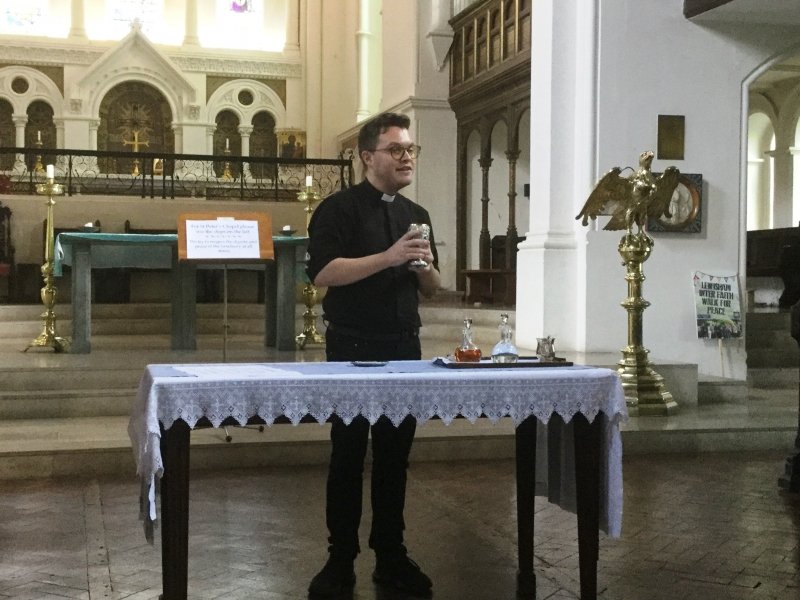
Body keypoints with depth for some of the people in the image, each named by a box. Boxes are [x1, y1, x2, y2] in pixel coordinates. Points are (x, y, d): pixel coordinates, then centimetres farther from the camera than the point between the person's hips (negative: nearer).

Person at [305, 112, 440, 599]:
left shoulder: (416, 215, 15)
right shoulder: (340, 209, -5)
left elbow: (431, 290, 19)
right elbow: (323, 272, -18)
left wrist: (426, 266, -4)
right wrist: (389, 257, -22)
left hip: (405, 346, 6)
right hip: (354, 348, -5)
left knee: (395, 453, 10)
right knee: (349, 453, 2)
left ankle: (391, 556, 20)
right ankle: (341, 561, 11)